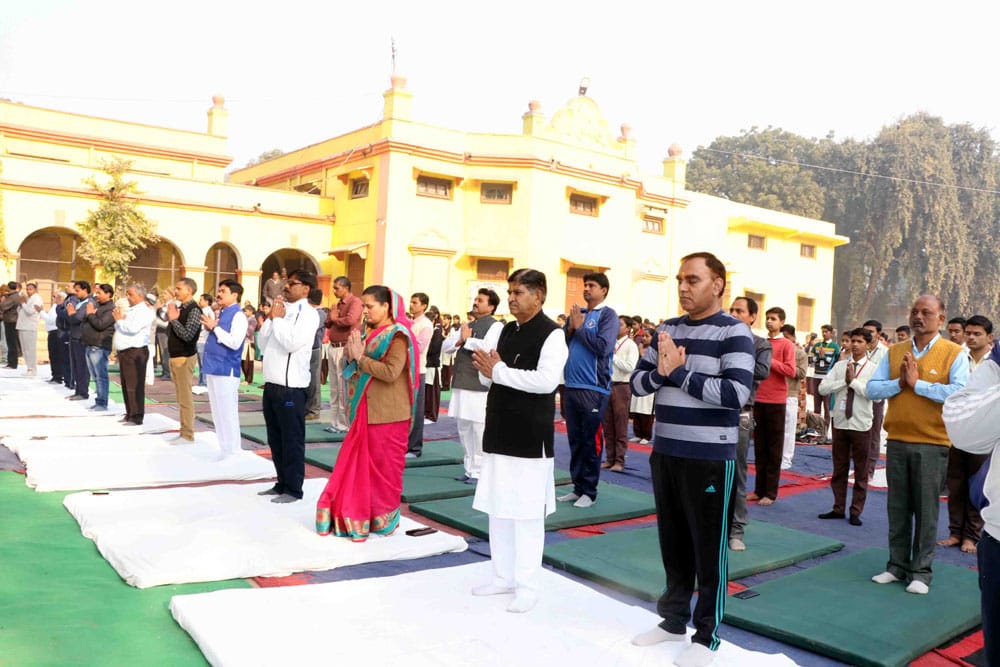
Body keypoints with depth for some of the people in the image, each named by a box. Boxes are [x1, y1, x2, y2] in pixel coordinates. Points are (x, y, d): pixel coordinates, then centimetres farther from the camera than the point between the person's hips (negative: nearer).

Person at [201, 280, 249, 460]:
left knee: (227, 413, -4)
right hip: (214, 369, 9)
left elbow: (235, 343, -23)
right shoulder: (221, 314, 16)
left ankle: (232, 452, 4)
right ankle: (225, 450, 22)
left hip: (226, 371, -9)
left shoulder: (238, 315, -12)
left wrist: (215, 327, -17)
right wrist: (209, 326, 5)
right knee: (218, 413, 14)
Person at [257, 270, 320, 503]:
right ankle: (282, 483, 27)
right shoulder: (282, 309, 14)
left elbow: (291, 343, -22)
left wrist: (277, 318, -10)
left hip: (291, 387, -8)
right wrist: (270, 318, 4)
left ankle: (293, 489, 10)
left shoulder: (308, 313, -9)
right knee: (275, 439, 16)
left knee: (291, 440, 0)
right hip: (271, 384, 8)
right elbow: (263, 344, 16)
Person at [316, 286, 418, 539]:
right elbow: (360, 370, 18)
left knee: (383, 468, 2)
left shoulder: (397, 336, -12)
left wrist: (360, 357, -17)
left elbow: (391, 372, -25)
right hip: (366, 412, 8)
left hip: (387, 416, -8)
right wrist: (351, 355, -3)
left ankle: (383, 520, 15)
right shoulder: (372, 333, 12)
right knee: (356, 465, 10)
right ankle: (356, 516, 21)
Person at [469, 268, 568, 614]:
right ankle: (503, 577, 26)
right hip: (499, 433, 8)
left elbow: (547, 380, -24)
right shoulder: (507, 331, 13)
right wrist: (485, 369, -5)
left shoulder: (552, 334, -11)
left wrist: (498, 370, -20)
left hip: (530, 437, -8)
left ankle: (525, 584, 12)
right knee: (498, 509, 13)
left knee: (527, 513, 0)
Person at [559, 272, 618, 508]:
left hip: (594, 388, -6)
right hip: (571, 386, 6)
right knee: (575, 439, 12)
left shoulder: (607, 315, -5)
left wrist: (580, 328, -10)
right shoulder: (577, 313, 13)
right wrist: (570, 328, -6)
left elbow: (604, 347, -18)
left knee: (591, 441, 1)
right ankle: (578, 486, 22)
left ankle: (589, 491, 10)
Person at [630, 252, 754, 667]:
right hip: (665, 453, 6)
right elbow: (637, 382, 9)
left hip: (710, 459, -6)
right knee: (673, 543, 16)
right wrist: (659, 372, -12)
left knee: (709, 549, 6)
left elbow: (736, 393, -22)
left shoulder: (734, 332, -9)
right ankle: (674, 620, 32)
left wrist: (679, 372, -18)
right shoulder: (666, 330, 9)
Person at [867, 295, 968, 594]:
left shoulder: (954, 354, -3)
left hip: (932, 444, -4)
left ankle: (921, 571, 15)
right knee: (897, 508, 12)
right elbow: (873, 389, 3)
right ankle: (897, 565, 24)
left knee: (926, 510, 4)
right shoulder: (894, 352, 9)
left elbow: (960, 393, -18)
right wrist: (900, 382, -13)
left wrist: (918, 383, -18)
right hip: (897, 442, 4)